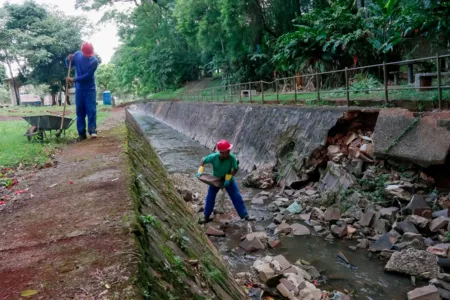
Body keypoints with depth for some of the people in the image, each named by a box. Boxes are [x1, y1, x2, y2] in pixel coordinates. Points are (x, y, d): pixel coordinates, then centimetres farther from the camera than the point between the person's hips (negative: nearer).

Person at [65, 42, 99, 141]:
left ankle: (92, 131, -6)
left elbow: (87, 76, -18)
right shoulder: (77, 55, 1)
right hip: (79, 89, 4)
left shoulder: (94, 61, -13)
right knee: (80, 111, 4)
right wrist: (68, 60, -7)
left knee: (91, 110, -9)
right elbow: (69, 65, 15)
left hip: (90, 89, -4)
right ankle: (81, 133, 7)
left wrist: (73, 80, -19)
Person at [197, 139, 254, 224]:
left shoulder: (232, 157, -31)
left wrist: (228, 178, -28)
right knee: (210, 198, 5)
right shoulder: (214, 157, -29)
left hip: (229, 179, -1)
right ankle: (206, 217, 22)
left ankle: (245, 215, 6)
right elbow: (203, 160, -11)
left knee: (237, 197, -5)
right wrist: (200, 171, -20)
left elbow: (235, 169, -20)